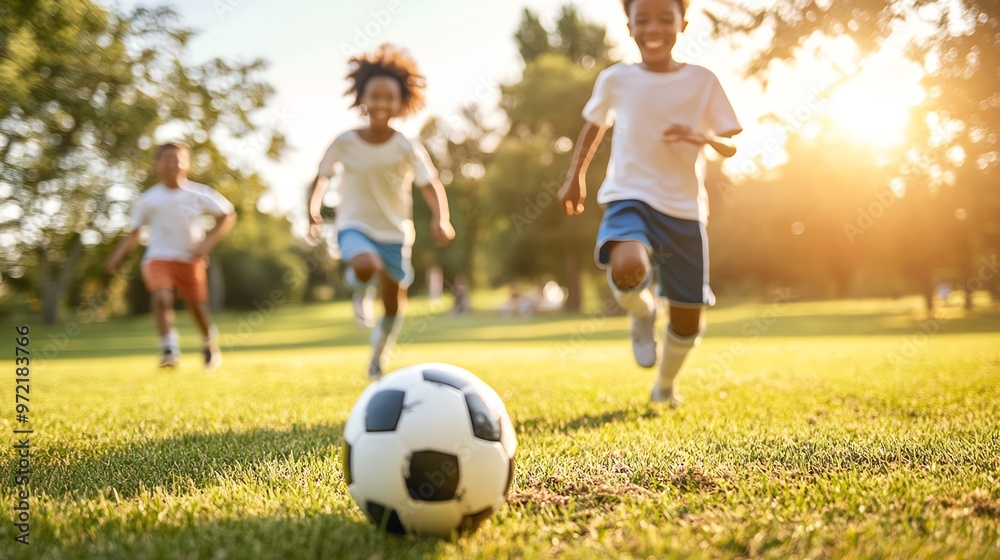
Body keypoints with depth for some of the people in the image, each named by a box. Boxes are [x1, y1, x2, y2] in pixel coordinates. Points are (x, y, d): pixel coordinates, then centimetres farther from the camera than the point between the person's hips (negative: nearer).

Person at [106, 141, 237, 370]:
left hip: (191, 259, 0)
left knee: (198, 306, 8)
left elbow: (228, 215, -1)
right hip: (158, 257, 0)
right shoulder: (148, 200, -4)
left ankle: (211, 344, 34)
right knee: (162, 297, -25)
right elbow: (134, 233, 6)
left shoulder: (199, 194, -8)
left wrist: (207, 243, -11)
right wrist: (116, 256, -7)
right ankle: (170, 348, -20)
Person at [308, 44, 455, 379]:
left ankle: (379, 354, 38)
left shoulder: (407, 148, -12)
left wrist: (440, 219, -36)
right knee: (366, 266, -36)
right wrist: (313, 210, -12)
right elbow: (322, 176, 3)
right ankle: (359, 289, 4)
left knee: (394, 307, 6)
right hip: (354, 226, -1)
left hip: (395, 232, 1)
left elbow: (431, 186, -18)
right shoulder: (345, 143, -10)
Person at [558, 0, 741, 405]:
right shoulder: (615, 80, 2)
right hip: (628, 197, -1)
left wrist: (704, 136, -18)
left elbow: (730, 148, 4)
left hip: (685, 208, 1)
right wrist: (575, 175, 13)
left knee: (688, 319, 6)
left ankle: (666, 386, 39)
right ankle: (642, 312, 3)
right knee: (628, 268, -36)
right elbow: (595, 124, 21)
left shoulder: (702, 82, 0)